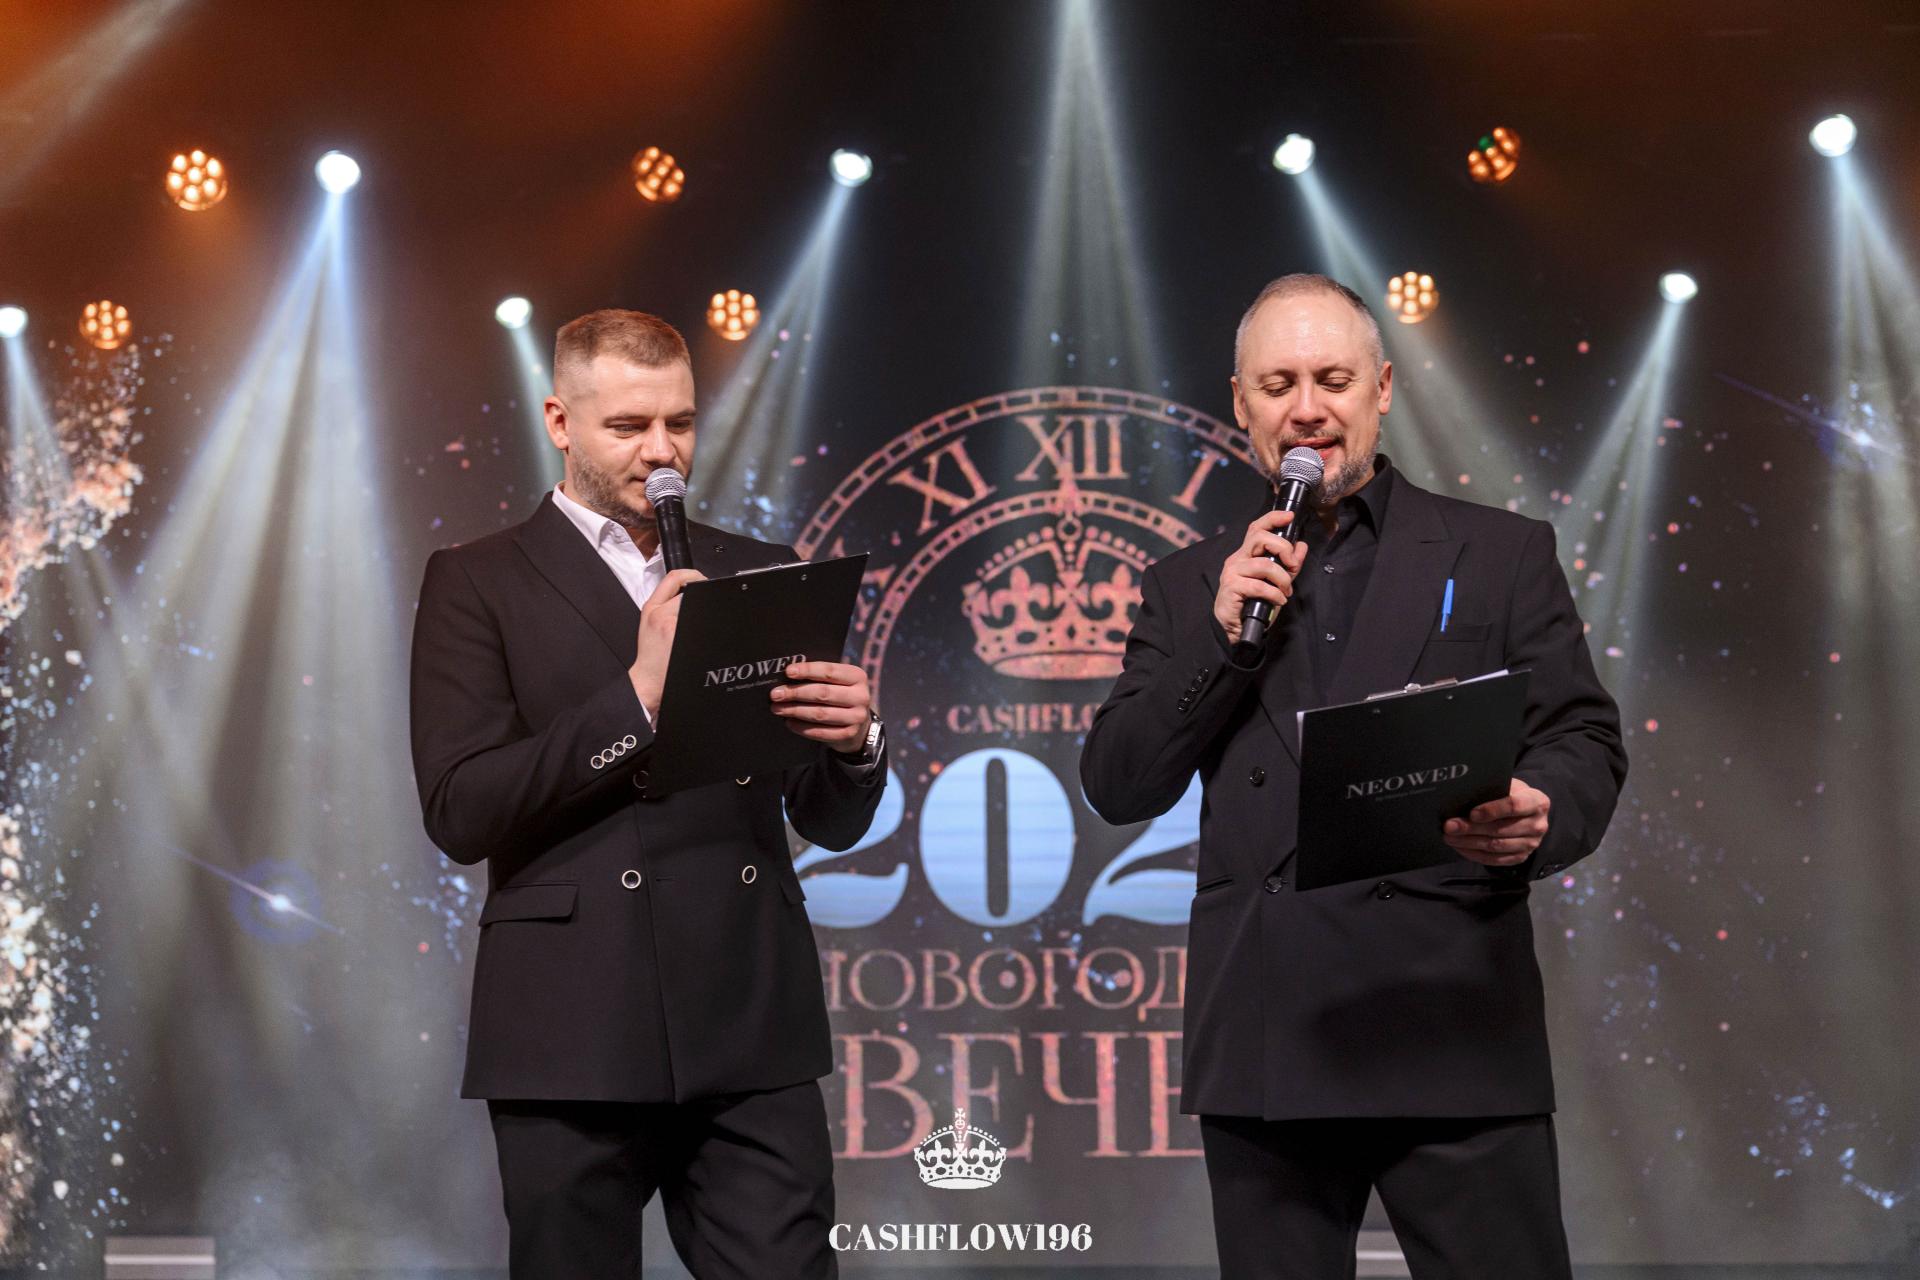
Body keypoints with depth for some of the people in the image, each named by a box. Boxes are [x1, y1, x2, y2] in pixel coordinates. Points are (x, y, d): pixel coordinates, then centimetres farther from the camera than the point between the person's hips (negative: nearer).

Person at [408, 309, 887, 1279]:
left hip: (752, 1032, 3)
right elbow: (459, 812, -7)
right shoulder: (477, 585, 5)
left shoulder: (760, 576, 16)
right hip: (573, 1039, -2)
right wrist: (637, 696, -14)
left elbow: (831, 821, 15)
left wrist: (853, 741, -8)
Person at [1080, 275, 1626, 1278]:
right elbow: (1115, 787, 9)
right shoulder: (1191, 587, 15)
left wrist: (1539, 818, -18)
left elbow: (1585, 743, 5)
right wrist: (1224, 634, -4)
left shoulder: (1501, 555, 10)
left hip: (1455, 1019, -2)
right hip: (1263, 1044, 2)